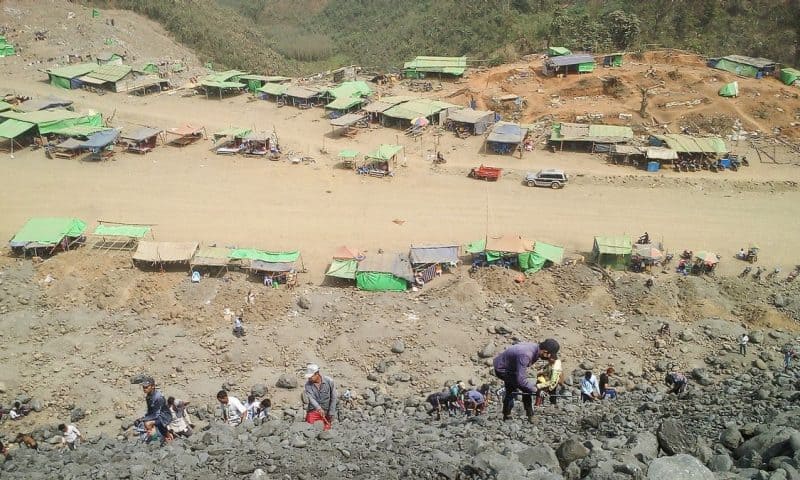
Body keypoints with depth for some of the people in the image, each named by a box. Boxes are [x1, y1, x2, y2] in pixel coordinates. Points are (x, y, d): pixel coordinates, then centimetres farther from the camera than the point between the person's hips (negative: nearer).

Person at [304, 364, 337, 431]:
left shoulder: (329, 381, -12)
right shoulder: (308, 384, -11)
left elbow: (333, 398, -6)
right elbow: (311, 398, -23)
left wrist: (331, 413, -6)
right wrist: (319, 408, -41)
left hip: (326, 411, -1)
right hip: (313, 411, 1)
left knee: (326, 429, -1)